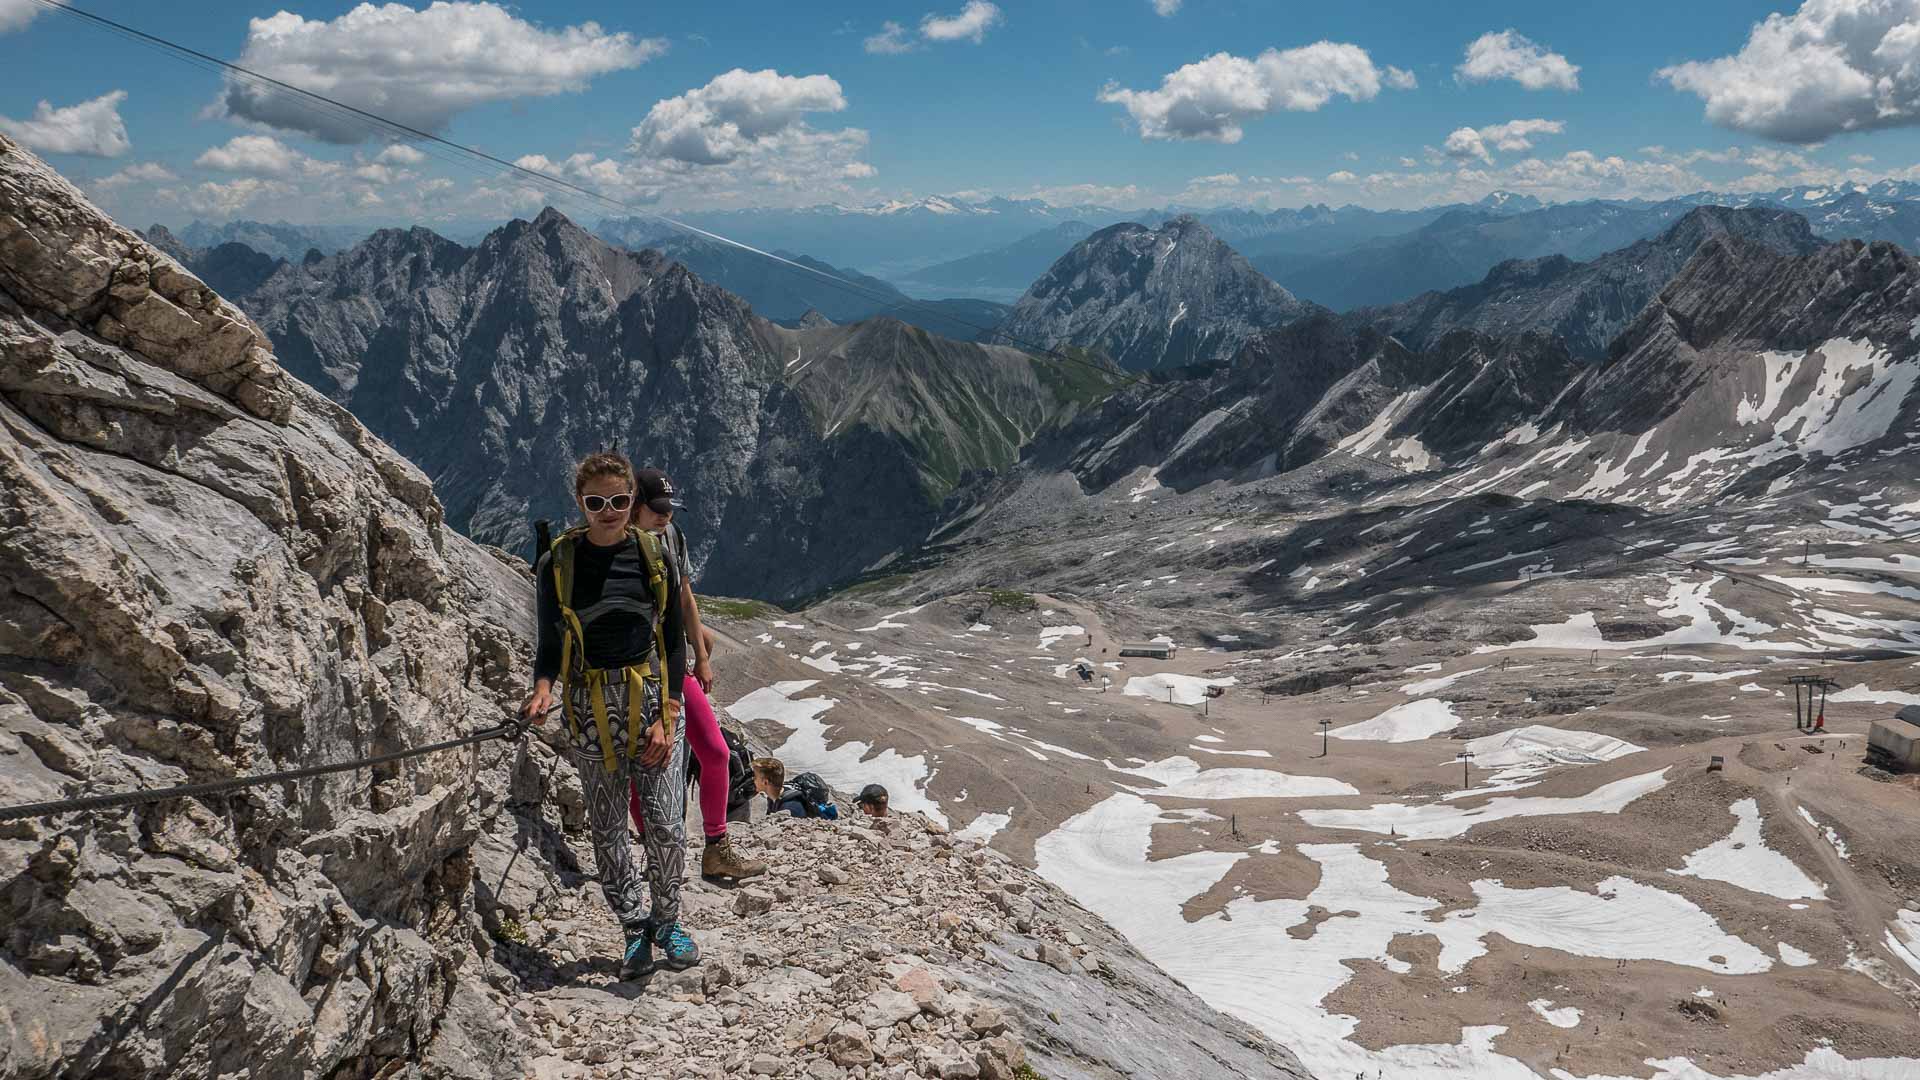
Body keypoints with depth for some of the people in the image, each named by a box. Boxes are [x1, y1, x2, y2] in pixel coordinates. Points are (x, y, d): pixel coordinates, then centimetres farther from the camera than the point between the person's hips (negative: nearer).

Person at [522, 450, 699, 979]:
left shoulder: (653, 556, 1)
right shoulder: (558, 563, -1)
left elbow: (674, 640, 4)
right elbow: (550, 643, 5)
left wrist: (668, 718, -5)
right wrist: (542, 690, -17)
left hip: (652, 697, 0)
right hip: (590, 706, 0)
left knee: (666, 825, -5)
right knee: (607, 830, 5)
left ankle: (667, 921, 17)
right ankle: (636, 929, 21)